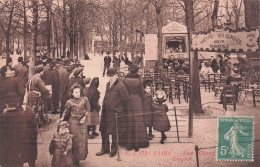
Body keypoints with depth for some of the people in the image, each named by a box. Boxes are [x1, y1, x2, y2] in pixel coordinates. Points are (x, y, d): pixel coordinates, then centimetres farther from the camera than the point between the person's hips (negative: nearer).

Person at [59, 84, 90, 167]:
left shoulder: (84, 99, -3)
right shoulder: (69, 102, -6)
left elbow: (88, 109, 4)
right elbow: (66, 111, 3)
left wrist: (84, 117, -7)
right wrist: (62, 117, -14)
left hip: (82, 122, 2)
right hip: (73, 122, -2)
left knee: (82, 140, 5)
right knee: (74, 140, 1)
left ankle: (80, 156, 22)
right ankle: (75, 160, 9)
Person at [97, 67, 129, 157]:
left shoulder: (120, 86, -14)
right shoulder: (108, 84, 11)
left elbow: (125, 99, -11)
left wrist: (121, 109, -2)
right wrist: (103, 107, 15)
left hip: (115, 112, -7)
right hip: (106, 112, 7)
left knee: (114, 133, 6)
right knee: (104, 131, 13)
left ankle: (114, 149, 22)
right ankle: (105, 148, 27)